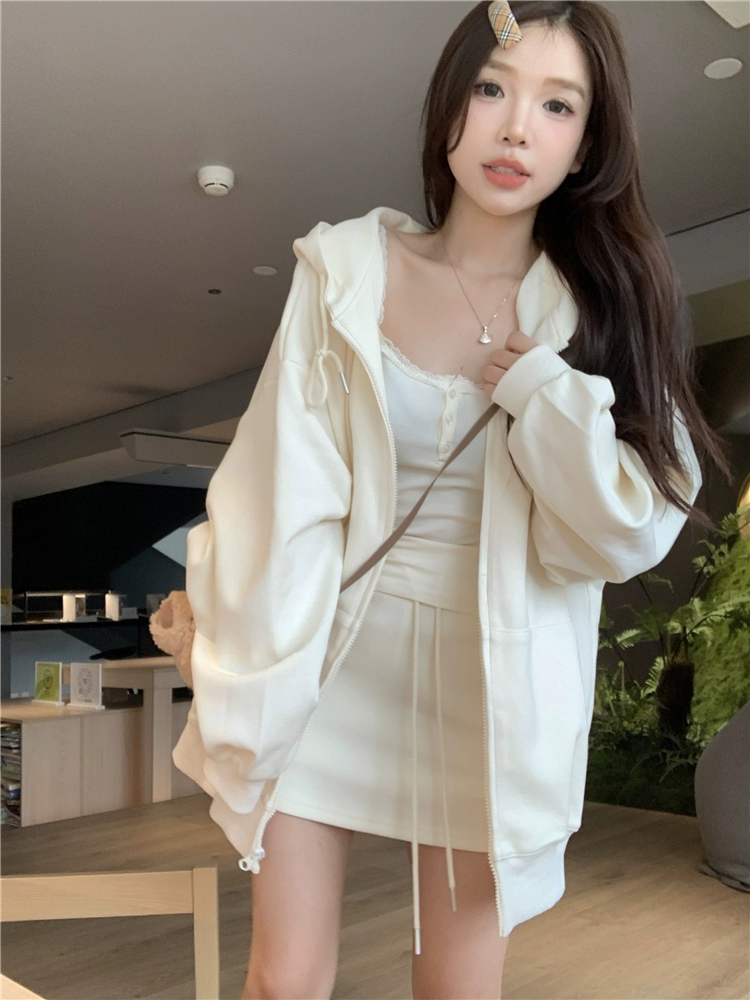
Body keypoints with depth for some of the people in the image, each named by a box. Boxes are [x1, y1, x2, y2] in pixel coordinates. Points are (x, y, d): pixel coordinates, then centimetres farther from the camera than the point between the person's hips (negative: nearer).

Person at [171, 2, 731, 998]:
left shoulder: (601, 309, 0)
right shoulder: (348, 269, -3)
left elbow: (636, 533, -4)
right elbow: (281, 495, -6)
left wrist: (544, 395, -15)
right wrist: (249, 693, -7)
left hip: (493, 681, 1)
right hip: (330, 657, 0)